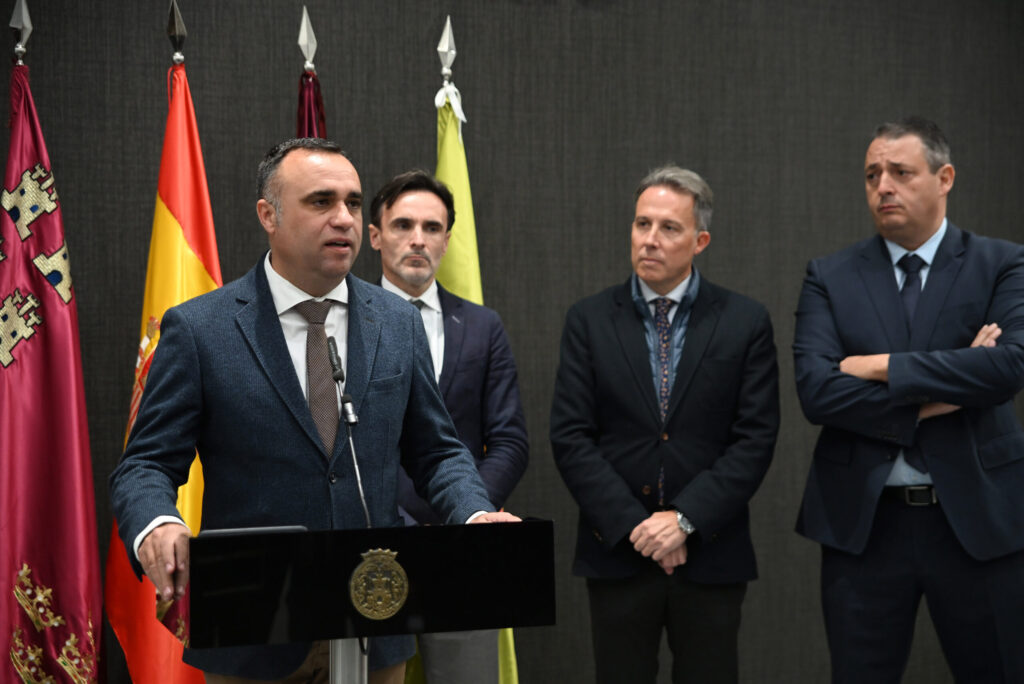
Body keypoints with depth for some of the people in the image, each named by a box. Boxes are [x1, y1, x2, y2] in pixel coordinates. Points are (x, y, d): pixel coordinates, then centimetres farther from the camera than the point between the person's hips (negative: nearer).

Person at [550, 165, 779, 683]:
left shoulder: (745, 323, 1)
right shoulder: (589, 321, 3)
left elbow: (755, 439, -4)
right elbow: (570, 437, -2)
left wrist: (684, 519, -13)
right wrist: (634, 525, -11)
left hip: (710, 555, 0)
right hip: (617, 553, 1)